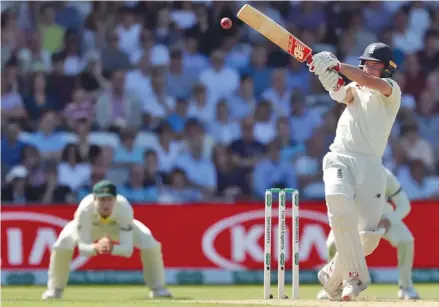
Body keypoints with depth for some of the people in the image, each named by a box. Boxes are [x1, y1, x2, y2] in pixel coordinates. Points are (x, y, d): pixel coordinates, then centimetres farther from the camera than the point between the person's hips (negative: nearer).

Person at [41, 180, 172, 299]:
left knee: (150, 244, -21)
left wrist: (112, 249, -64)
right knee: (62, 245, -27)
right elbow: (82, 248, -39)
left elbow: (128, 249, -41)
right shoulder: (84, 210, -42)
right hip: (92, 226, -1)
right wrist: (96, 248, -63)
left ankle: (157, 288, 4)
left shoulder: (124, 209, -41)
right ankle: (55, 289, -1)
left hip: (118, 225, 1)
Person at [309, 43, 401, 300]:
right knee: (340, 207, -29)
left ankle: (333, 275, 16)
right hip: (340, 160, 1)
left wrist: (337, 66, -24)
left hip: (371, 165, -1)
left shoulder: (391, 90, 9)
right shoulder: (354, 89, 19)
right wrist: (332, 83, -28)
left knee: (369, 236, -9)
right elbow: (344, 94, -5)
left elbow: (372, 83, -13)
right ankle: (355, 277, -24)